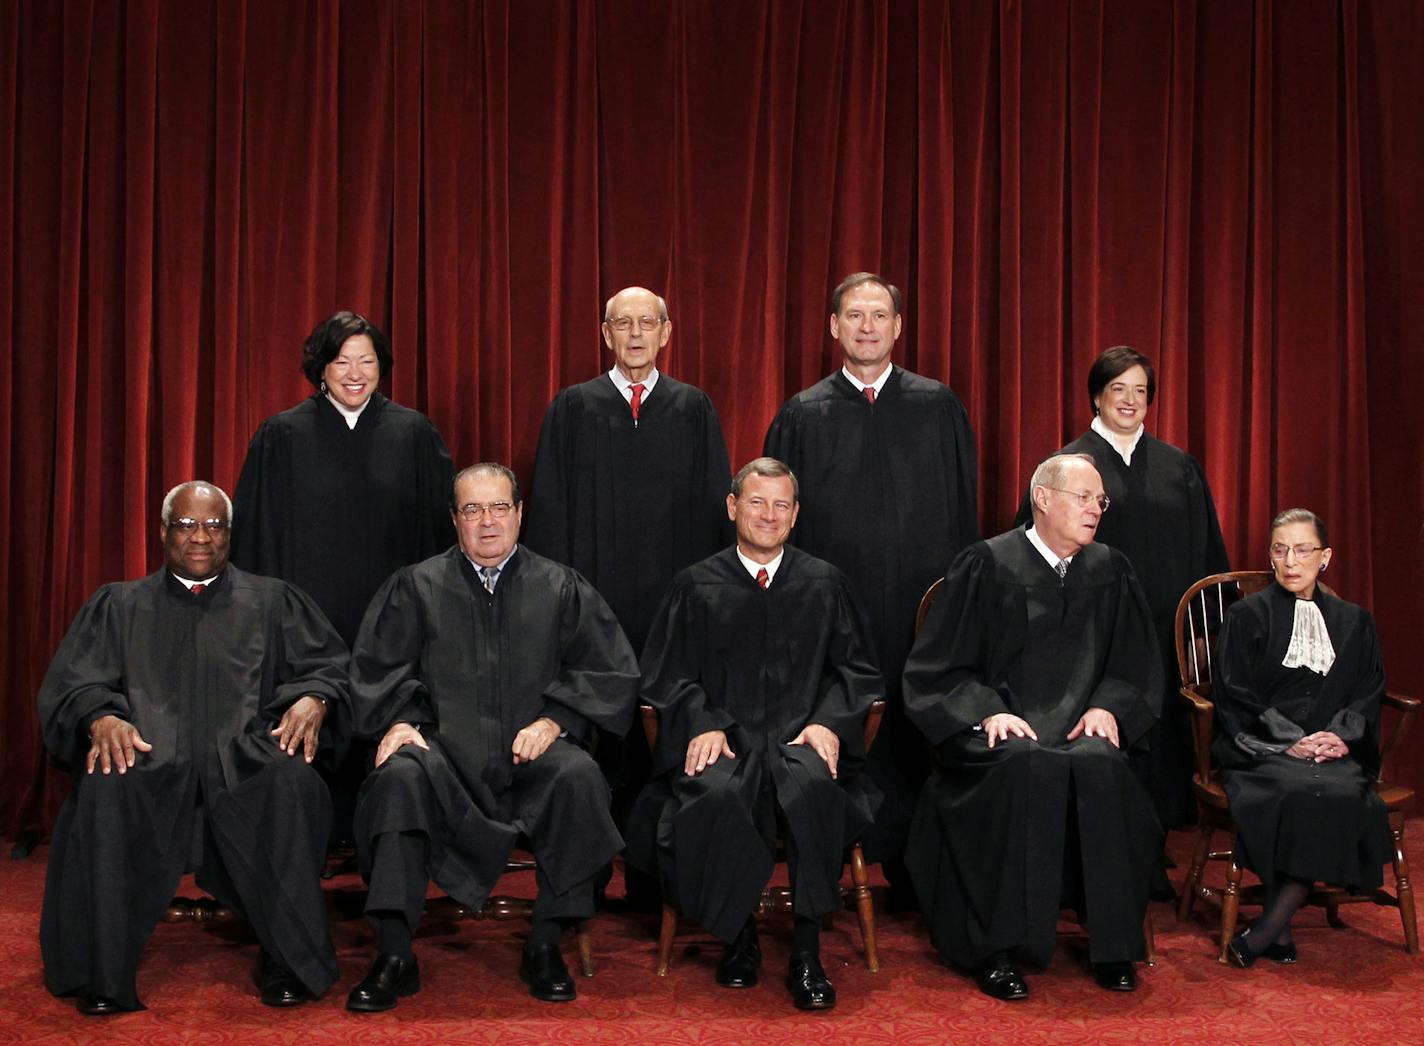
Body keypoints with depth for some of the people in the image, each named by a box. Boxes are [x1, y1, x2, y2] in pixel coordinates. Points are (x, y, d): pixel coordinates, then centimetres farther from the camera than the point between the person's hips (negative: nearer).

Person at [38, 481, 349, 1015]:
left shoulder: (272, 601, 25)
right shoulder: (119, 605, 25)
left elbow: (328, 663, 14)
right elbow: (71, 682, 13)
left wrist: (313, 699, -10)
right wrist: (101, 717, -11)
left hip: (246, 756, 0)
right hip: (148, 755, 1)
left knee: (294, 783, -35)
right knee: (104, 791, -35)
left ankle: (291, 963, -25)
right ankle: (101, 973, -23)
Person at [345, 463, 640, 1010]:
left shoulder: (562, 588, 13)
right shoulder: (416, 586, 15)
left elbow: (611, 672, 8)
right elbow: (376, 667, 11)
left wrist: (553, 721, -6)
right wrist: (398, 720, -8)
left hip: (531, 750, 0)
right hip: (444, 748, 0)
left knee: (578, 776, -32)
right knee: (399, 777, -33)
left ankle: (545, 946, -18)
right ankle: (394, 956, -25)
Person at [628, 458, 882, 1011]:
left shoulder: (823, 583, 16)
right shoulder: (697, 586, 13)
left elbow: (856, 668, 14)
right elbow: (666, 674, 9)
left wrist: (828, 721, -5)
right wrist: (703, 724, -9)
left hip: (800, 736, 1)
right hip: (724, 739, 0)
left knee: (815, 785, -35)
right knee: (716, 794, -35)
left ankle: (806, 952, -24)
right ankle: (739, 938, -12)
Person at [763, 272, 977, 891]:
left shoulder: (938, 408, 8)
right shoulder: (802, 415, 6)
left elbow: (962, 508, 7)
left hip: (921, 605, 0)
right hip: (834, 602, 0)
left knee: (917, 730, 3)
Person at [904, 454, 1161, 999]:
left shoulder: (1110, 571, 13)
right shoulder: (987, 565, 1)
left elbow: (1136, 667, 17)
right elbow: (937, 669, 0)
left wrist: (1107, 707, -4)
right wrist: (987, 711, -16)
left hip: (1077, 727, 3)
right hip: (998, 729, -3)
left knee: (1099, 766, -32)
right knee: (1029, 767, -36)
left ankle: (1113, 945, -19)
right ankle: (997, 948, -27)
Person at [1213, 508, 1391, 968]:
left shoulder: (1353, 621, 19)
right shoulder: (1247, 616, 8)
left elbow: (1367, 694, 12)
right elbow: (1236, 698, -1)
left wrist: (1342, 737, -9)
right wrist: (1289, 742, -13)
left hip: (1334, 751, 3)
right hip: (1261, 752, -2)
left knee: (1343, 794, -32)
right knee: (1300, 793, -35)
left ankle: (1269, 925, -24)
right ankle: (1282, 927, -23)